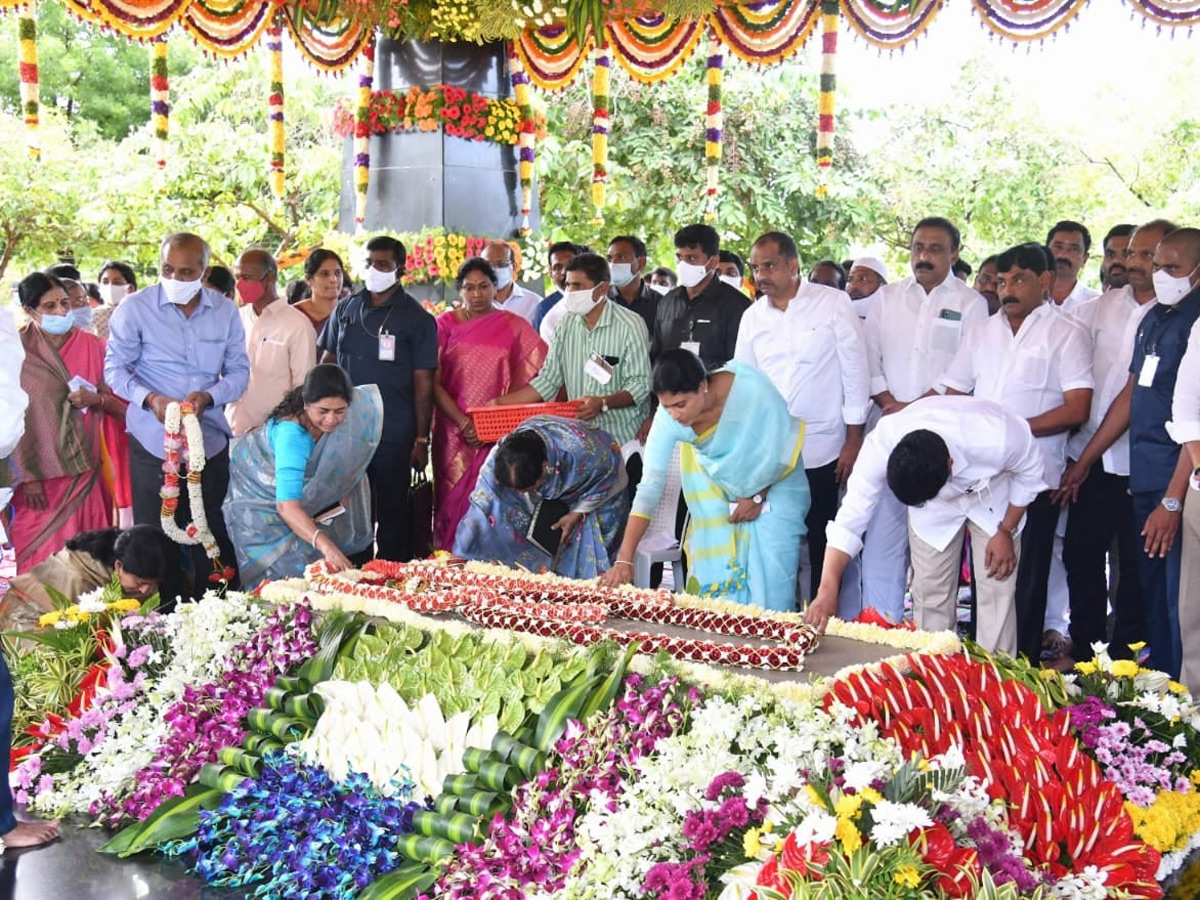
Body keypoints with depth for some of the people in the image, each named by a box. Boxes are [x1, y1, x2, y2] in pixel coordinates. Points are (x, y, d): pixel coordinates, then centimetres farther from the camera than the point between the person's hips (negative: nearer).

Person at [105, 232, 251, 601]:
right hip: (153, 442, -2)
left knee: (213, 540, 8)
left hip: (210, 442, 3)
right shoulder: (135, 308, -4)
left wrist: (209, 396, -14)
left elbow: (239, 370, 6)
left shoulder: (225, 311, 4)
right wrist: (151, 399, -17)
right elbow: (115, 368, 0)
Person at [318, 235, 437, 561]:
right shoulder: (346, 309, 10)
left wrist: (421, 439, -7)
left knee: (392, 510, 4)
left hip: (394, 433, -4)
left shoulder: (417, 319, -2)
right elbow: (327, 362, 15)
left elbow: (423, 383, -4)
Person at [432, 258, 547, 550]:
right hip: (454, 432, 1)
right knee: (453, 500, 1)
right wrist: (463, 423, -11)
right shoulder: (445, 324, 6)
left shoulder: (514, 326, 5)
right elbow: (433, 382, 0)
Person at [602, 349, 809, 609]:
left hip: (773, 482, -2)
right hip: (716, 486, 3)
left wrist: (759, 496, -15)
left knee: (769, 573, -11)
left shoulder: (753, 390, -35)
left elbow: (786, 442, -18)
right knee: (715, 575, -3)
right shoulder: (668, 417, -26)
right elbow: (650, 486, -24)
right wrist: (624, 559, -28)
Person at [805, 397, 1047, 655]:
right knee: (929, 594, 0)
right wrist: (827, 589, -35)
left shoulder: (999, 438, -42)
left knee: (996, 589, -6)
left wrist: (1005, 531, -13)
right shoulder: (880, 447, -38)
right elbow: (850, 520, -30)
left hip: (993, 498, -1)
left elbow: (1029, 474, -18)